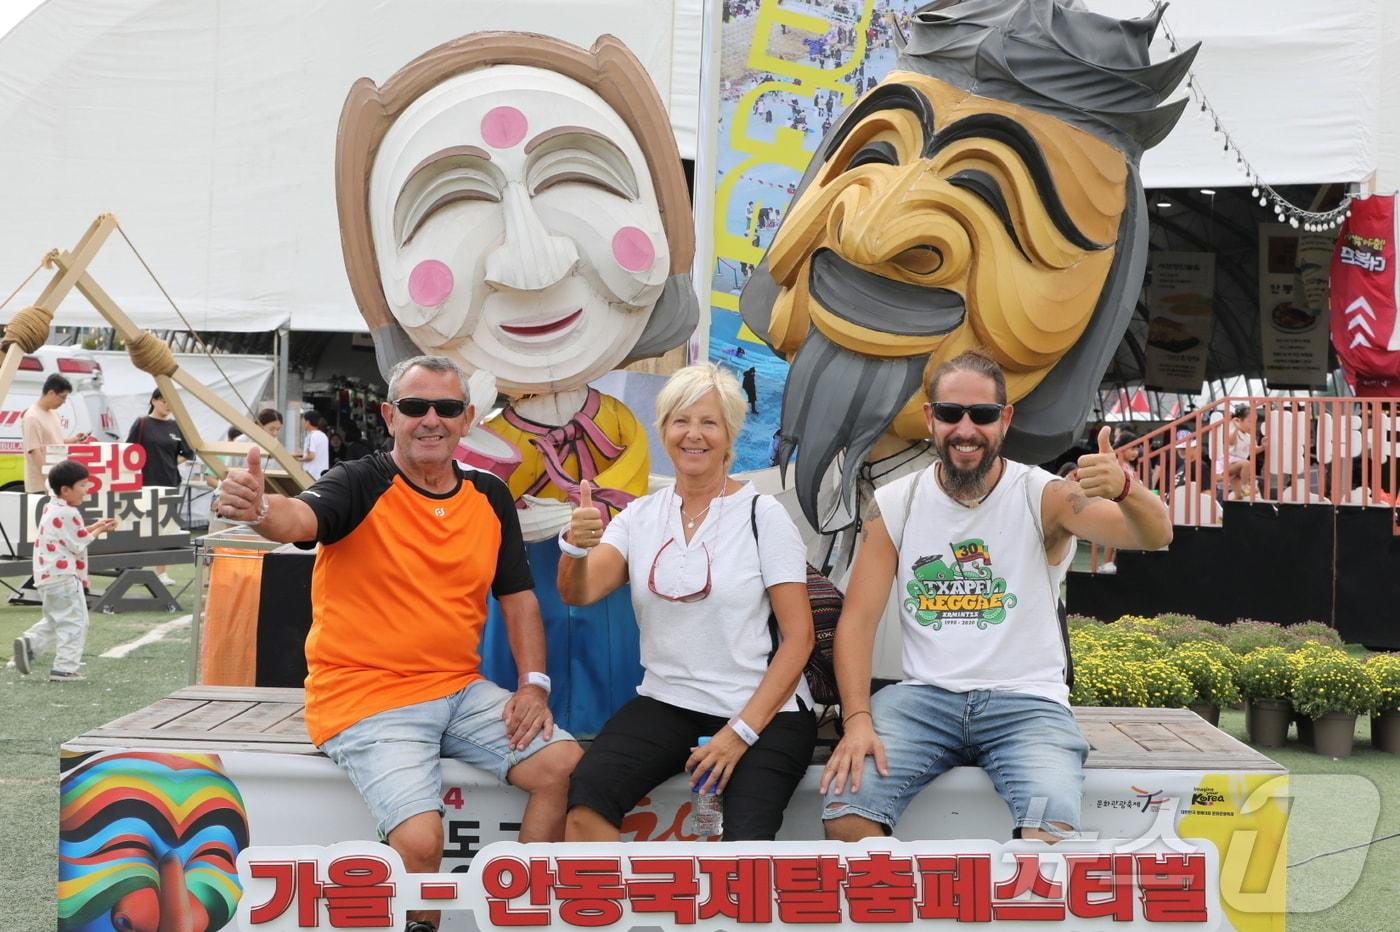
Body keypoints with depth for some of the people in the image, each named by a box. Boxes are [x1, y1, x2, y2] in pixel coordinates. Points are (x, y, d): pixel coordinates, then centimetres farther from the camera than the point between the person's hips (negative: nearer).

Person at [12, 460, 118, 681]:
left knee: (55, 620, 24)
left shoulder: (51, 509, 13)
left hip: (47, 577, 9)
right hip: (64, 577, -9)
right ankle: (64, 668, -2)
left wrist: (94, 526, 11)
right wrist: (98, 531, -2)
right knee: (74, 622, -1)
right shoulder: (67, 514, -17)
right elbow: (79, 546, -15)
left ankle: (29, 643, 4)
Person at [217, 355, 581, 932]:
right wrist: (258, 509, -53)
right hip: (366, 698, -5)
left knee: (566, 766, -11)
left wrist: (533, 683, -1)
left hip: (460, 689, 6)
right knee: (420, 838, -25)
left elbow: (517, 595, 13)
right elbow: (298, 519, -29)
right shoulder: (362, 486, -9)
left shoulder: (490, 497, 8)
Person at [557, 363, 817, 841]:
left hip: (765, 711, -3)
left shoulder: (762, 514, -2)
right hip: (666, 704, 3)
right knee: (584, 803, -23)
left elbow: (799, 635, -5)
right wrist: (577, 547, -28)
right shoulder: (640, 515, 8)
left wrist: (741, 731, -13)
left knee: (745, 842, -28)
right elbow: (577, 593, -6)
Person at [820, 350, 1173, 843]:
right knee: (844, 810, -23)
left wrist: (1124, 488, -41)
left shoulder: (1044, 497, -3)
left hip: (1027, 701, -1)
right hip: (924, 696, 2)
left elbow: (1155, 535, -17)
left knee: (1052, 830, -29)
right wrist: (858, 719, -14)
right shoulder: (894, 504, 4)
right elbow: (856, 621, 1)